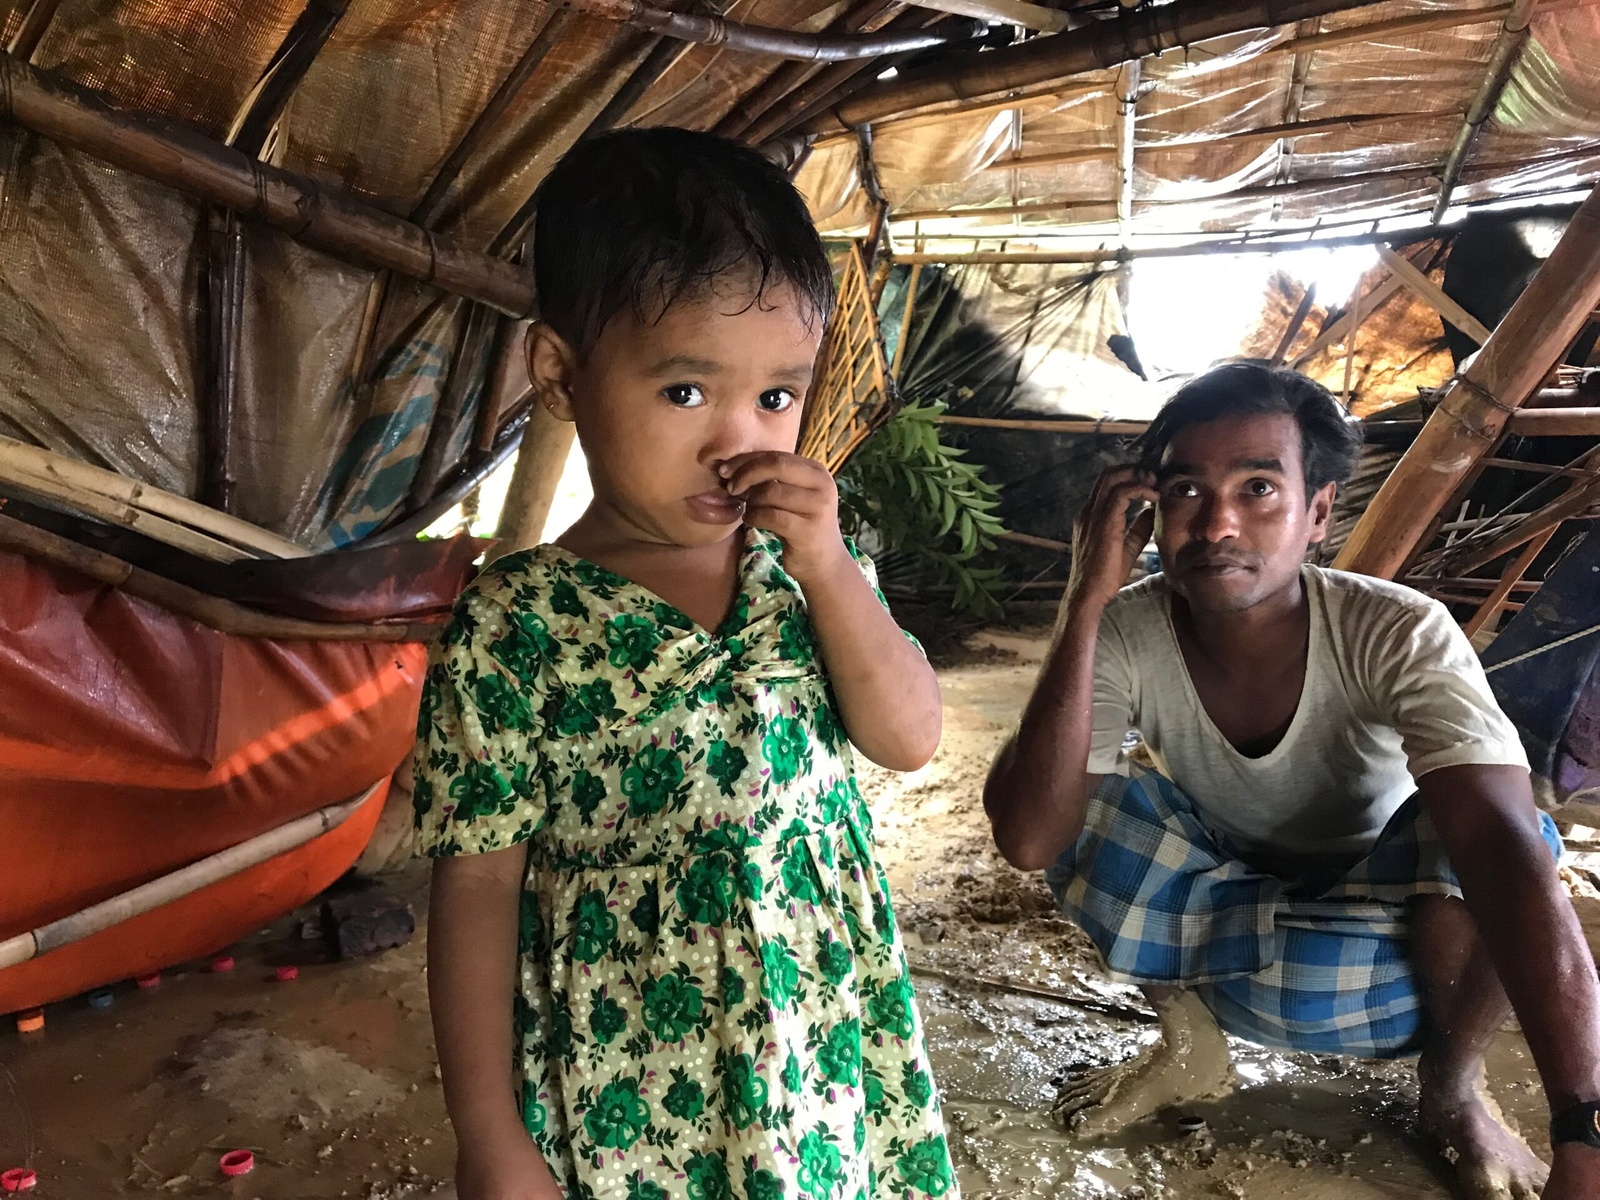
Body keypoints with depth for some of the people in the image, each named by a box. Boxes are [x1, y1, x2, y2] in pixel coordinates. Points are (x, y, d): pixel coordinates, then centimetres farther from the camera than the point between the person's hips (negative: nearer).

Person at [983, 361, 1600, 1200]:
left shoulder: (1399, 636, -27)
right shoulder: (1124, 634, -23)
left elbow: (1509, 853, -38)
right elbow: (1029, 839, -35)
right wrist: (1086, 602, -39)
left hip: (1389, 943, -1)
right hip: (1217, 923, 1)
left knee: (1476, 835, -33)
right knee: (1071, 795, -26)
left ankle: (1452, 1085, -1)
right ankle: (1188, 1041, 1)